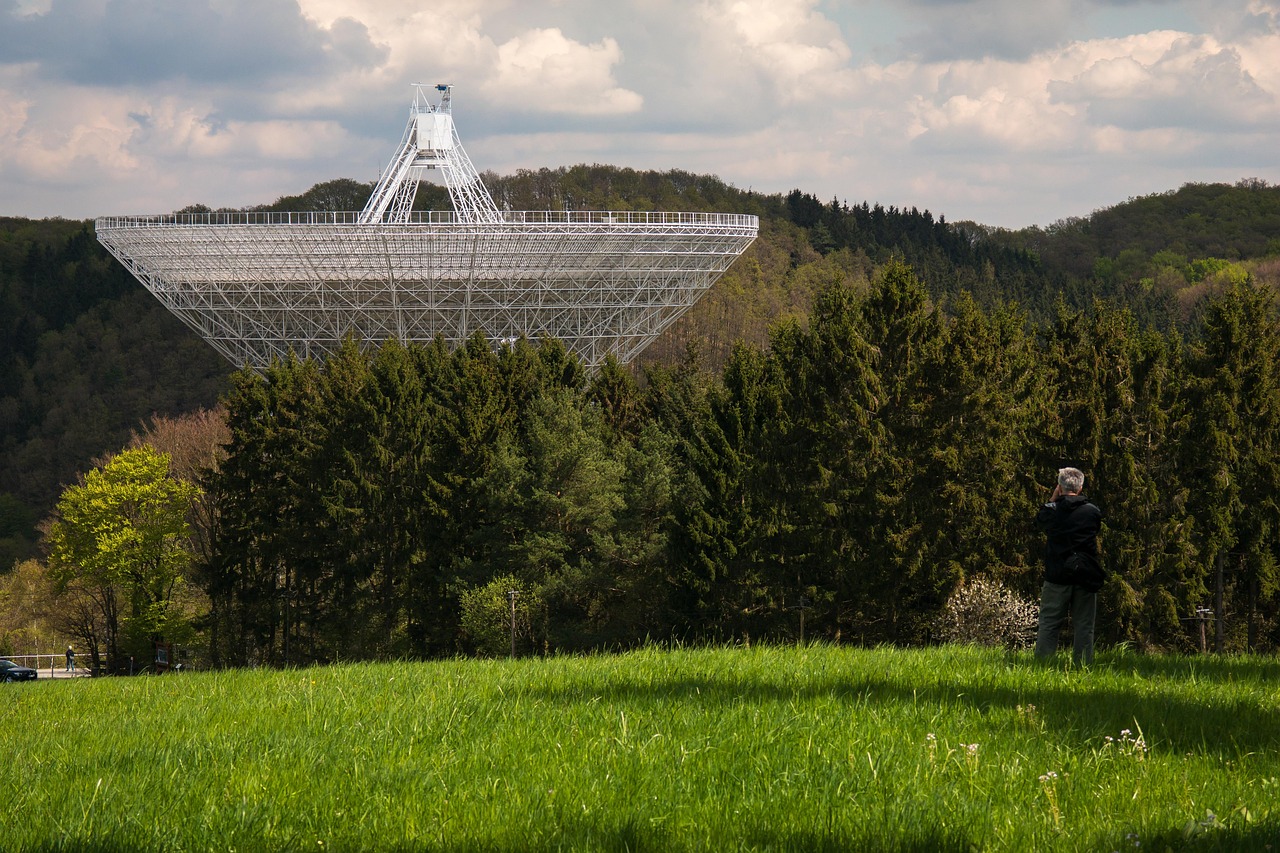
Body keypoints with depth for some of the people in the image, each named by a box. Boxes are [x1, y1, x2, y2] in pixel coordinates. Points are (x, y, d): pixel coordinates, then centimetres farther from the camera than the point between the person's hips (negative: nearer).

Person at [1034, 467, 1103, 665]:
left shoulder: (1052, 510, -4)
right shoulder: (1092, 511, -2)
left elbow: (1039, 519, 17)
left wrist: (1053, 497, 15)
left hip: (1057, 574, -1)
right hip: (1086, 574, 1)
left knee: (1049, 622, 4)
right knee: (1084, 626, 6)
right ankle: (1082, 665, 5)